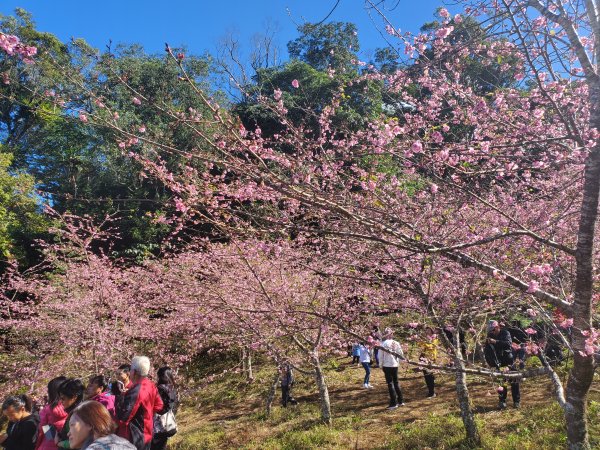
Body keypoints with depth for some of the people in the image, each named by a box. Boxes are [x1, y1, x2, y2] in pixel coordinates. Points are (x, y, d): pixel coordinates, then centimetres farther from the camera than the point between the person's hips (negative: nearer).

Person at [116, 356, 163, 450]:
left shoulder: (135, 391, -27)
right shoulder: (151, 386, -1)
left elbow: (122, 417, -26)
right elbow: (158, 406, 11)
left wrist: (121, 397, -18)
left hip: (133, 438, -8)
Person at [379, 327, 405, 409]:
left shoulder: (383, 344, -13)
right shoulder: (396, 343, 0)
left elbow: (381, 356, -9)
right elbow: (401, 354, 3)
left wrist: (381, 365, 3)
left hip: (387, 366, -5)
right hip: (395, 365, 5)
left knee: (390, 384, 1)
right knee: (396, 383, 17)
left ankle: (393, 403, 2)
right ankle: (400, 401, 23)